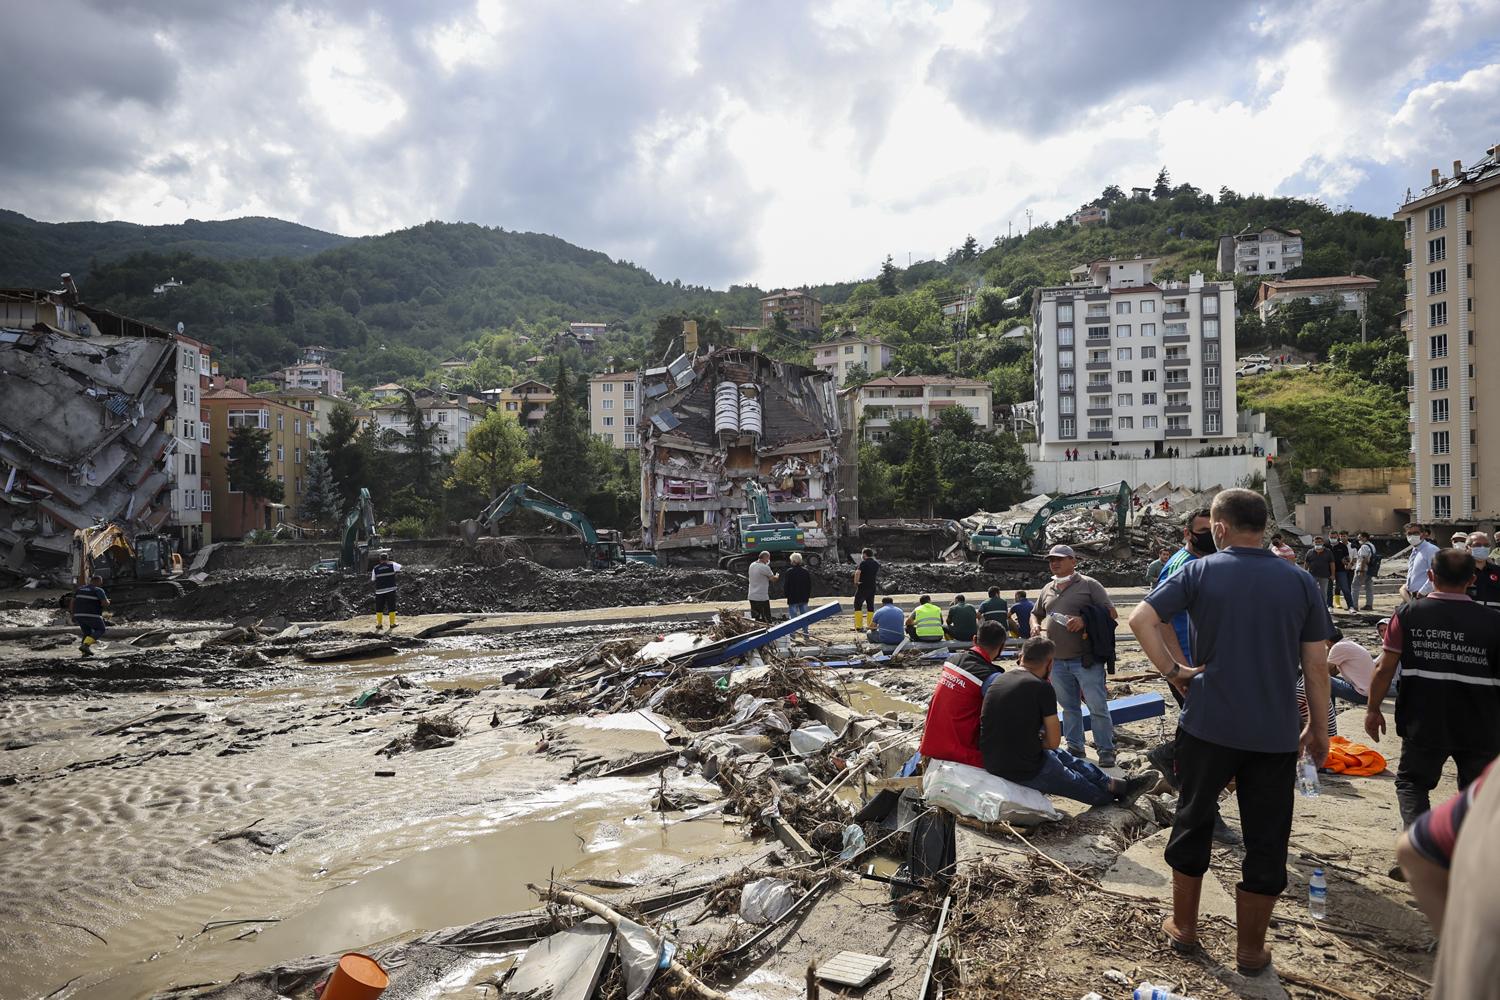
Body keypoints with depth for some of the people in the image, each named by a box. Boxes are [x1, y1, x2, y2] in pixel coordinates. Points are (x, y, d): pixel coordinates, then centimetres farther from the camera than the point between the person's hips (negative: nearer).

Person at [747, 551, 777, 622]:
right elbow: (773, 579, -7)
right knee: (766, 620, -2)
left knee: (755, 619, 12)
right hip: (762, 597, -8)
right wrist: (777, 576, 14)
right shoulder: (765, 567, -16)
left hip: (751, 597, 8)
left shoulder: (752, 565, 7)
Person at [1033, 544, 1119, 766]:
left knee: (1097, 707, -3)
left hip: (1085, 659, -5)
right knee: (1068, 707, 14)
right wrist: (1036, 627, 5)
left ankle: (1106, 751, 9)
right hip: (1057, 660, 5)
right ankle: (1075, 747, 25)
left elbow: (1111, 613, -6)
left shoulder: (1089, 585, -2)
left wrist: (1085, 621, -19)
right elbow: (1036, 614, 27)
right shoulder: (1047, 589, 14)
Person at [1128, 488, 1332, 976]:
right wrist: (1319, 728, 11)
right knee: (1266, 839, 12)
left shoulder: (1200, 571, -6)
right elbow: (1316, 664, 1)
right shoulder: (1300, 581, -1)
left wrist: (1171, 670, -6)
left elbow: (1140, 619, -16)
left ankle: (1183, 925, 28)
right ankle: (1250, 948, 23)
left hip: (1208, 725, -1)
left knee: (1193, 822, 16)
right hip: (1276, 733, 1)